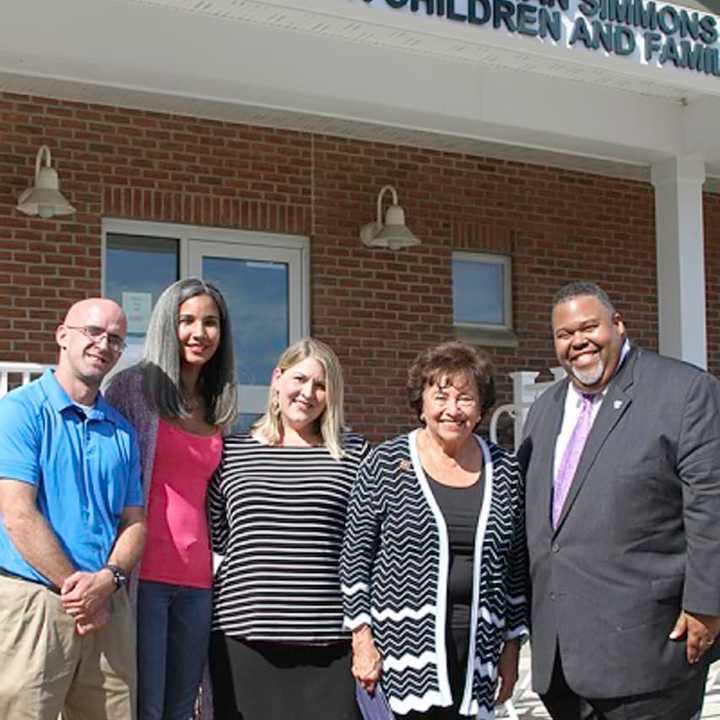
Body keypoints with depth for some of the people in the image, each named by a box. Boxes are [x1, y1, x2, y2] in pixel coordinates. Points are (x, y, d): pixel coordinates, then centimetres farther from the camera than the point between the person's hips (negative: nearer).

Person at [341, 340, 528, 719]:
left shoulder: (504, 470, 7)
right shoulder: (386, 464, -1)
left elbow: (516, 566, 12)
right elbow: (355, 556, -1)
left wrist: (512, 647, 11)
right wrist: (362, 638, -5)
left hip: (478, 648, 3)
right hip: (405, 643, -3)